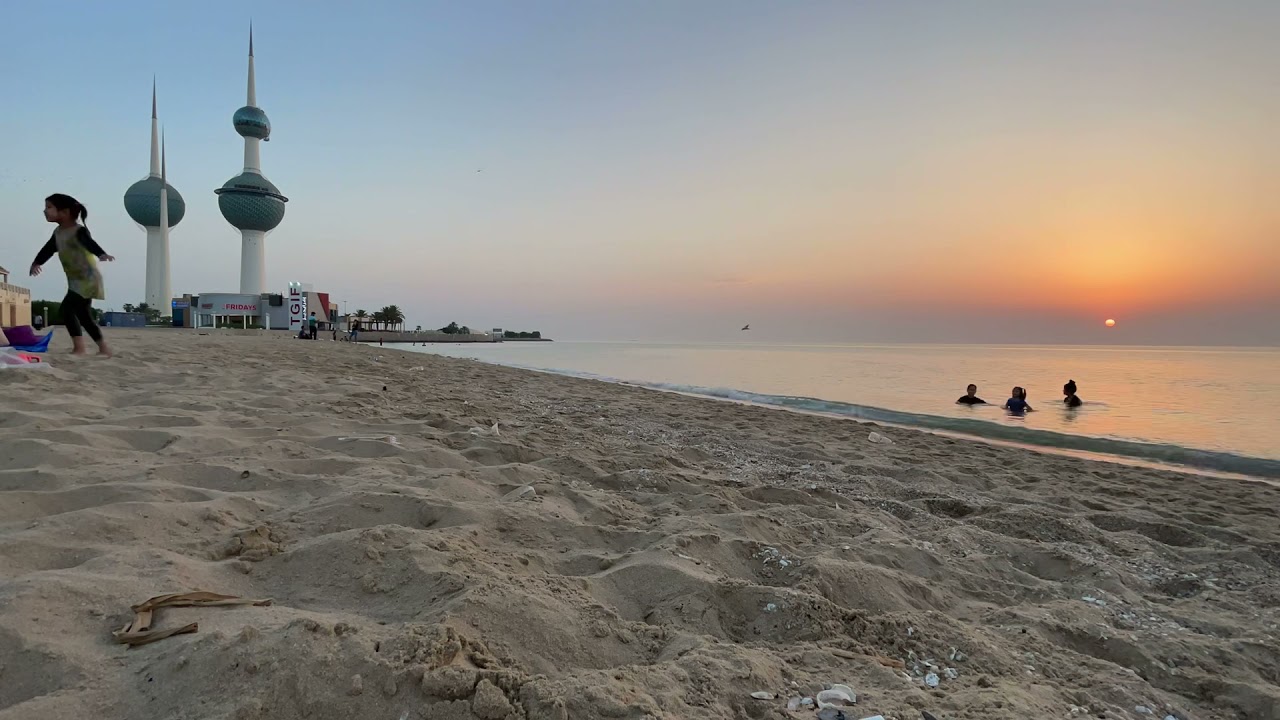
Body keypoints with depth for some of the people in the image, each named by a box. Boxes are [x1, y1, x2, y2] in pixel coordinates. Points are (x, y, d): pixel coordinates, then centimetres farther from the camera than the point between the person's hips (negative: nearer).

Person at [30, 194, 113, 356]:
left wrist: (102, 254, -57)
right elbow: (48, 248, 24)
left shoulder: (79, 230, -17)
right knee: (84, 316, 13)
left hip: (89, 278, -10)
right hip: (75, 280, 10)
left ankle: (79, 347, -22)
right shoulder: (57, 232, 10)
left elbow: (90, 243, -38)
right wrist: (37, 263, 24)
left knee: (67, 307, -22)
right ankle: (104, 348, 21)